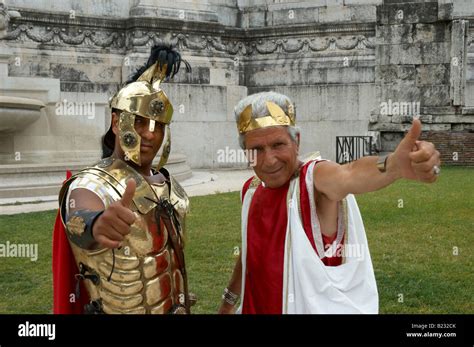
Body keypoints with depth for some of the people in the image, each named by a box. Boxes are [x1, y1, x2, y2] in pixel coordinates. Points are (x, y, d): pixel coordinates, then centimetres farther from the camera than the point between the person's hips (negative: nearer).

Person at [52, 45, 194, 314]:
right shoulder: (90, 188, -20)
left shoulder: (169, 184, 2)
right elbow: (80, 221, -44)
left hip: (176, 307, 6)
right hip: (120, 309, -6)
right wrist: (97, 224, -65)